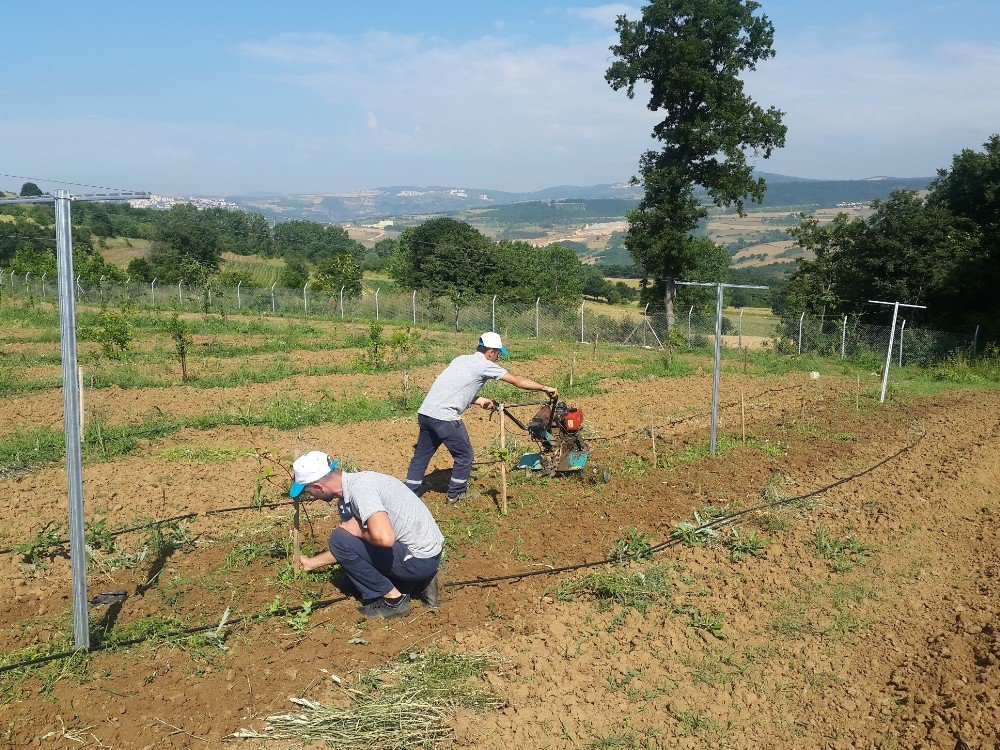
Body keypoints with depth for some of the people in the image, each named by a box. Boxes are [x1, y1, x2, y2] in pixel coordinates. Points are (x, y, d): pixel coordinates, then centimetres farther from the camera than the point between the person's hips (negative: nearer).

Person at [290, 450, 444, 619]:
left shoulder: (358, 487, -21)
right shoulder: (346, 499, 9)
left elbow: (384, 538, -35)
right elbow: (343, 551, 24)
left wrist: (358, 531, -14)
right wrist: (311, 563, 34)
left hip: (419, 559, -10)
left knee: (340, 538, -12)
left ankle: (393, 600, -2)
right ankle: (420, 584, 15)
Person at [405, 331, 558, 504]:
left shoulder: (461, 359, 20)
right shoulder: (484, 365, -3)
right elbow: (517, 381, 0)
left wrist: (480, 401, 25)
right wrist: (546, 388, 8)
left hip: (425, 412, 8)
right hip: (445, 417, -8)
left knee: (421, 456, 17)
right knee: (465, 455, 10)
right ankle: (455, 495, 21)